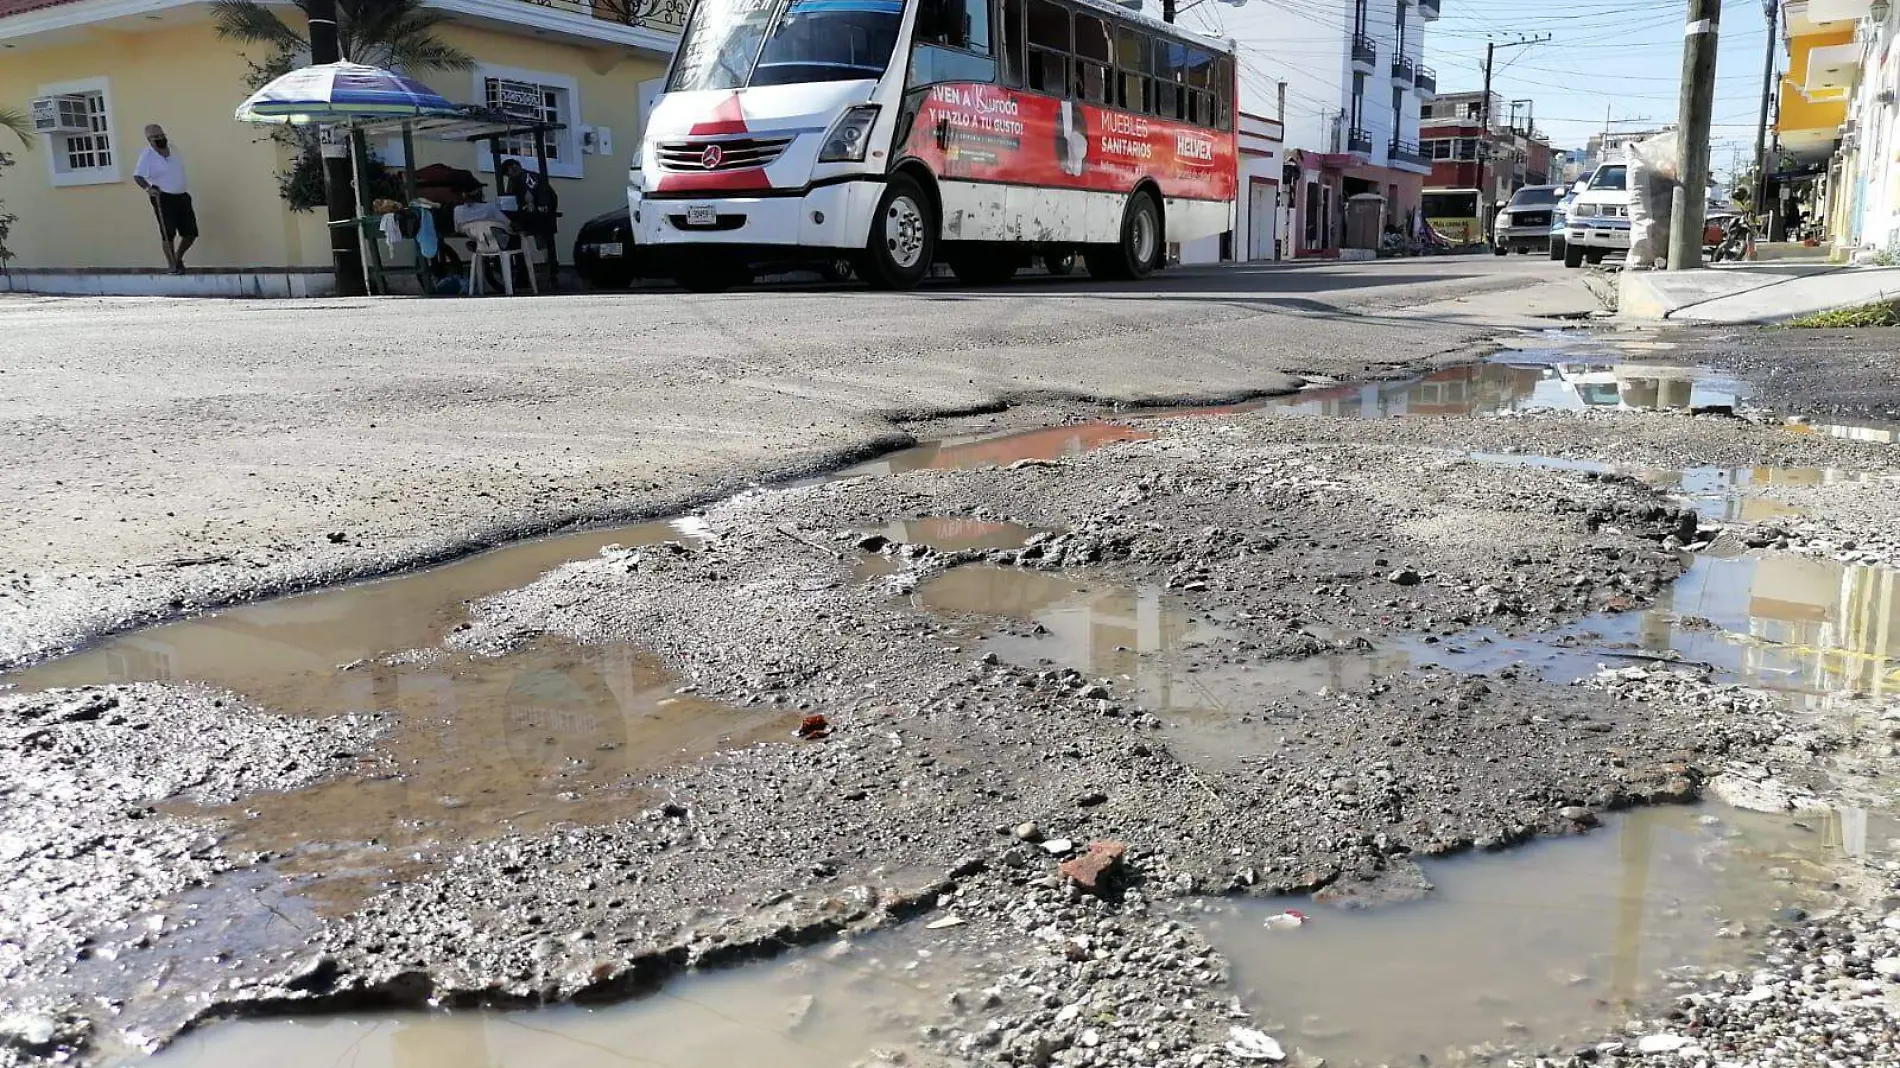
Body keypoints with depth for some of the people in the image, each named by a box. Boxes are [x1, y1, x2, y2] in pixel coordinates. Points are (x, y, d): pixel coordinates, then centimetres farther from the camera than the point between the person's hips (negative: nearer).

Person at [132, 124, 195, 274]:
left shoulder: (172, 148, 8)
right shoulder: (147, 156, -10)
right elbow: (137, 176, -15)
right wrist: (147, 188, -33)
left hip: (182, 196, 6)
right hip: (163, 198, -6)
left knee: (191, 232, 7)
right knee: (169, 234, -5)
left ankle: (178, 258, 30)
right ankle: (173, 267, 4)